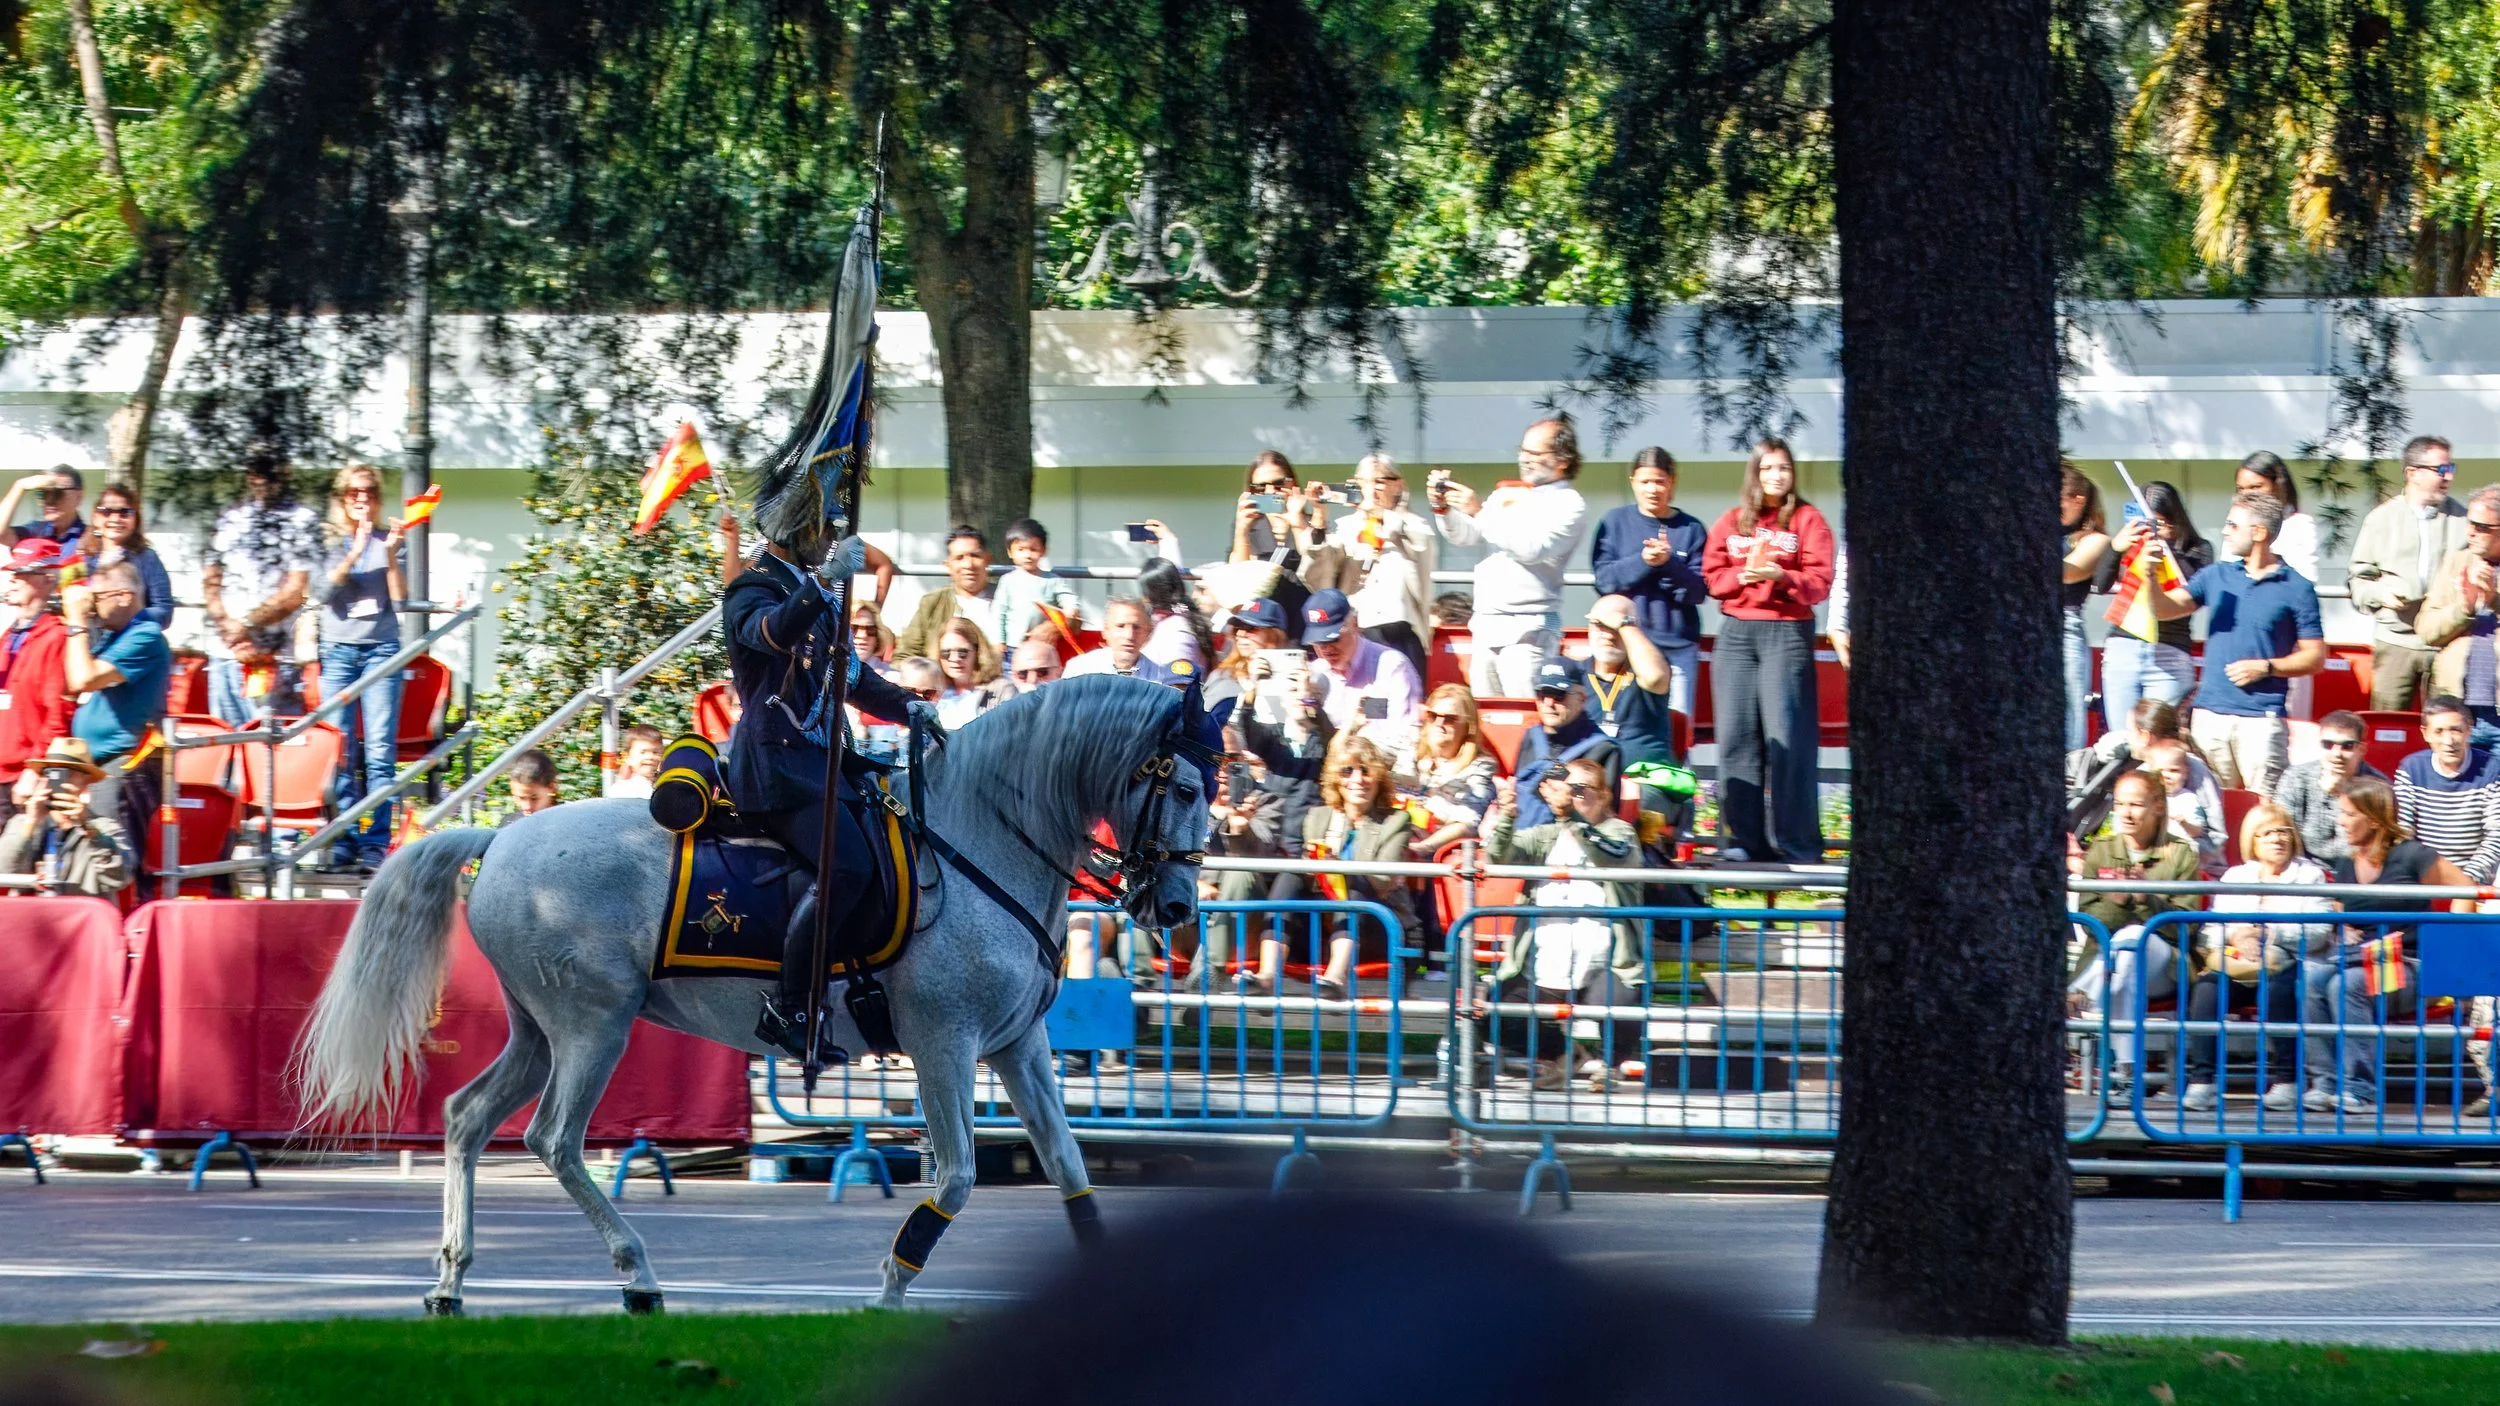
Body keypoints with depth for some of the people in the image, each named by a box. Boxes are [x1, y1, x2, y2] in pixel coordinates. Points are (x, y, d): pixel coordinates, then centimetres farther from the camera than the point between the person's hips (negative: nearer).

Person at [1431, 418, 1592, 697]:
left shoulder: (1568, 505, -3)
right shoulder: (1507, 494, 18)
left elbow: (1532, 549, -17)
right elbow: (1463, 536, 19)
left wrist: (1480, 512, -17)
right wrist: (1443, 508, -1)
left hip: (1526, 629, -7)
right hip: (1487, 626, 7)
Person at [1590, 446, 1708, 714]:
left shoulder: (1691, 529, 6)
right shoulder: (1615, 523, 8)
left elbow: (1698, 590, -1)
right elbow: (1603, 579, -1)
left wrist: (1668, 563, -18)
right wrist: (1642, 562, -16)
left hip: (1679, 645, 0)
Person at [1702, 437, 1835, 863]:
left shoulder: (1809, 521, 5)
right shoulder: (1731, 523, 14)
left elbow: (1819, 582, -2)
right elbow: (1713, 577, 9)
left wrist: (1781, 576, -19)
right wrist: (1743, 575, -10)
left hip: (1788, 632, -3)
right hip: (1737, 632, 3)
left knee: (1786, 734, -10)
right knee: (1737, 733, -2)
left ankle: (1794, 844, -8)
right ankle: (1741, 839, 3)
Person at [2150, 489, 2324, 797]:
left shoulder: (2296, 589, -1)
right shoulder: (2216, 576, 13)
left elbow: (2315, 657, 0)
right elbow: (2165, 609, 6)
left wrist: (2265, 667, -12)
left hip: (2262, 718, -4)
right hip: (2210, 712, 5)